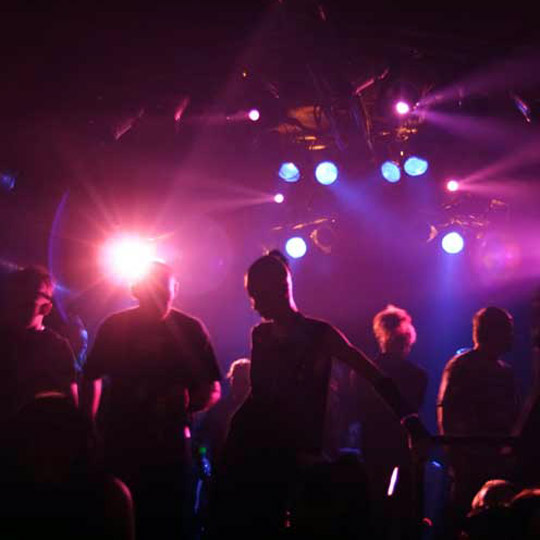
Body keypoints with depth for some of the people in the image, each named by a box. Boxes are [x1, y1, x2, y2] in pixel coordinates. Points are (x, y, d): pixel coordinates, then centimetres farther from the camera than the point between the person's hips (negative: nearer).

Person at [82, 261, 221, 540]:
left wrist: (187, 403, -19)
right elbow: (93, 378, 14)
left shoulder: (189, 329, -1)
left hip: (169, 445, -1)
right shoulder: (114, 327, 1)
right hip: (118, 444, 1)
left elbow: (212, 391, 1)